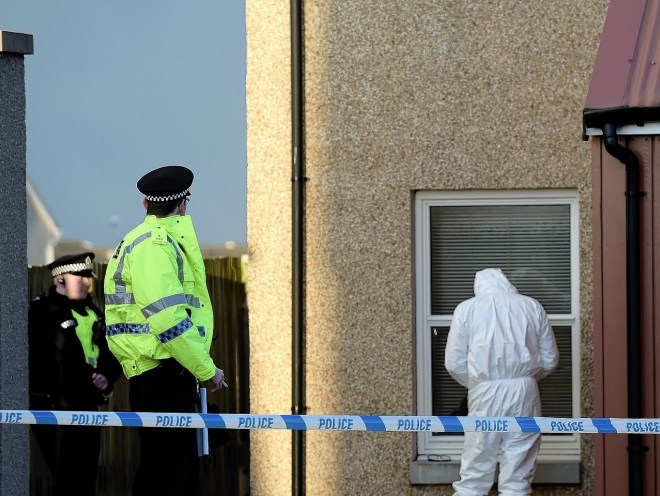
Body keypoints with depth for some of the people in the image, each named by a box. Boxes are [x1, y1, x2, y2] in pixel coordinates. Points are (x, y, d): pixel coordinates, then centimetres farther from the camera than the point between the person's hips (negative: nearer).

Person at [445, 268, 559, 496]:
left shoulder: (467, 309, 5)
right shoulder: (532, 306, 10)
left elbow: (454, 364, 2)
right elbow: (550, 360, 11)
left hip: (486, 394, -1)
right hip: (524, 392, 1)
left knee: (475, 472, 5)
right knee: (518, 476, 4)